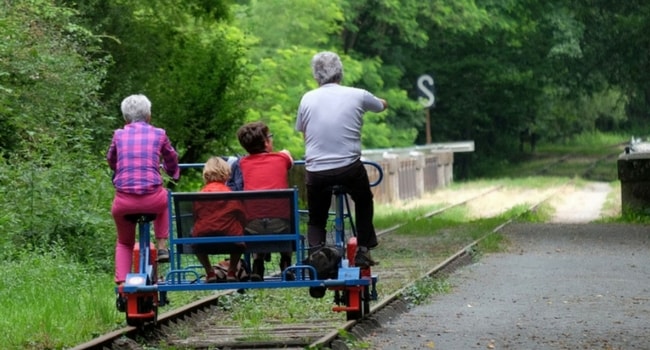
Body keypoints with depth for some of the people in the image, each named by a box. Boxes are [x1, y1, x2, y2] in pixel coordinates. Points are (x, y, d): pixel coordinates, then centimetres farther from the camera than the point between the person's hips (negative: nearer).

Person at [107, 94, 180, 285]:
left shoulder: (119, 135, 9)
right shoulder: (159, 134, 8)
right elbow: (172, 161, 24)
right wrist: (173, 172, 48)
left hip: (124, 202, 1)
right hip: (153, 200, -1)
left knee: (124, 243, 25)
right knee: (164, 199, 37)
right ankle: (162, 246, 25)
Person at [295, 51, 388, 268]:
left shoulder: (308, 99, 4)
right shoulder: (358, 96, 1)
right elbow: (382, 105, 23)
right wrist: (382, 102, 46)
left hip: (316, 171, 1)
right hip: (349, 168, -1)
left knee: (316, 220, 19)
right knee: (364, 203, 28)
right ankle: (363, 251, 23)